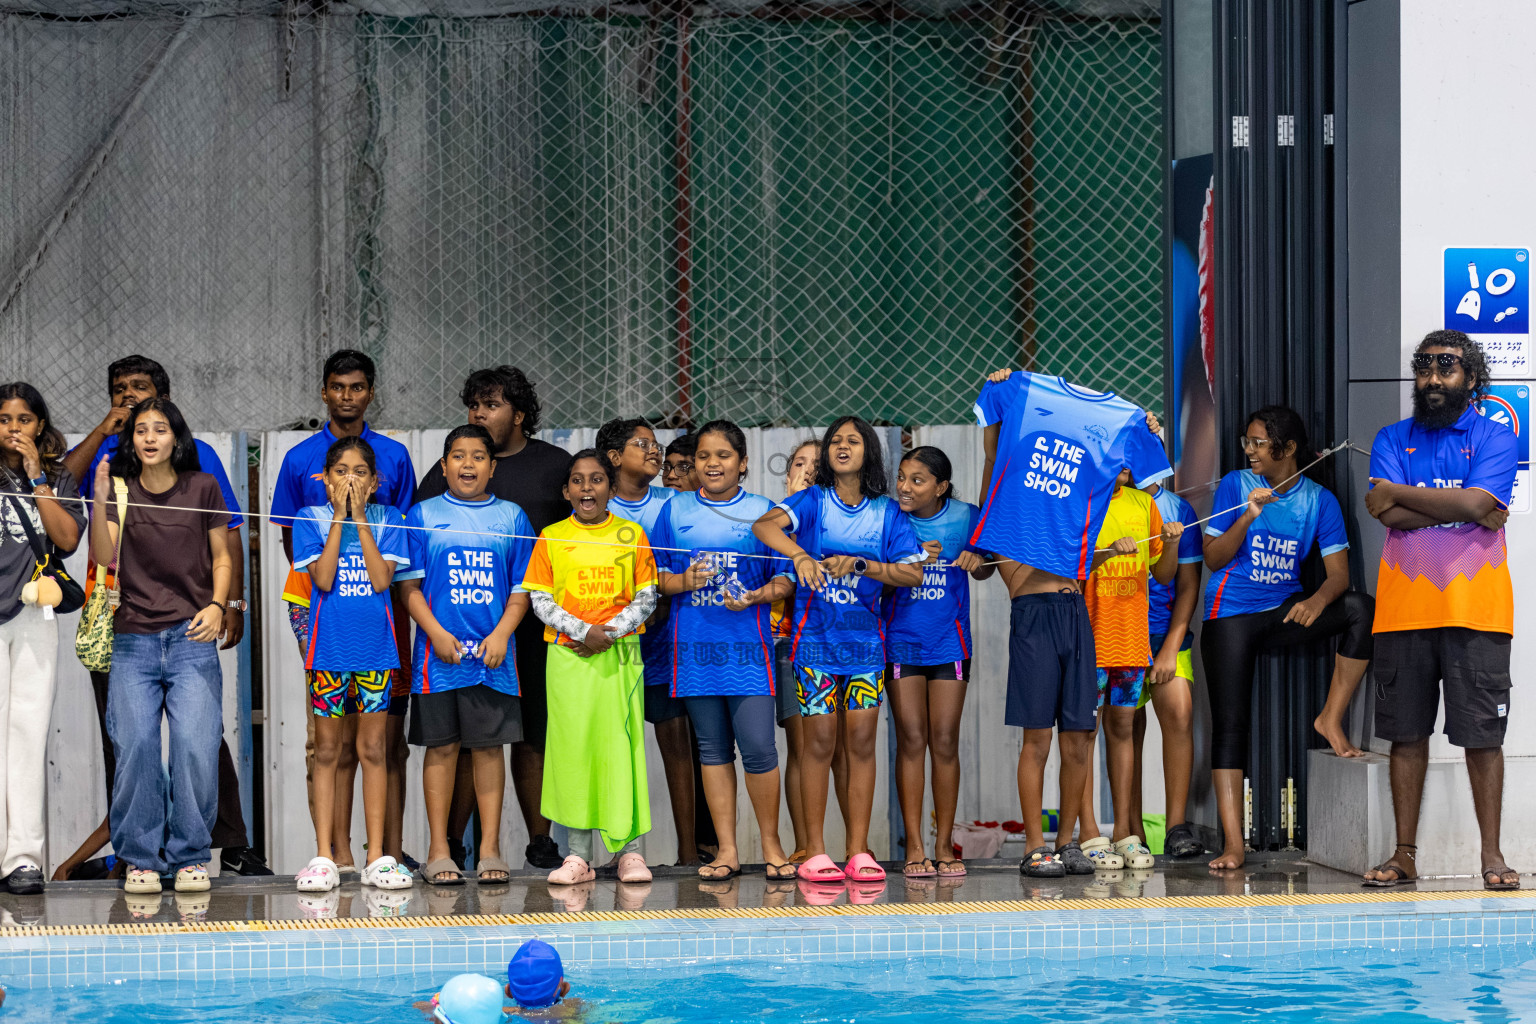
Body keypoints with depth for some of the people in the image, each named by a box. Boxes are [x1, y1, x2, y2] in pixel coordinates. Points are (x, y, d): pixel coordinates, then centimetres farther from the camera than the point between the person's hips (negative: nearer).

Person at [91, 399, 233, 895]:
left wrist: (216, 605, -5)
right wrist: (99, 502, -21)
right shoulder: (120, 490, 6)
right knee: (135, 750, -5)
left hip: (191, 637, -1)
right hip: (134, 642, 1)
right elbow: (103, 556, -7)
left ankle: (190, 857, 2)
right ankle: (140, 858, 6)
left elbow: (222, 558, 12)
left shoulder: (202, 489, 5)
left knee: (195, 749, -10)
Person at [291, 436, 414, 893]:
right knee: (326, 751, 2)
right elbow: (323, 578, -13)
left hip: (375, 647, 1)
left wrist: (360, 518, -11)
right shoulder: (311, 519, 1)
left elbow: (381, 579, -10)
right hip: (329, 646, -1)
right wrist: (339, 517, -12)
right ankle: (324, 858, 4)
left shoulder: (386, 519, 4)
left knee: (373, 749, 3)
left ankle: (377, 857, 6)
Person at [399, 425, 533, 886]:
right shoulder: (423, 515, 6)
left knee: (489, 746, 3)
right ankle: (439, 852, 6)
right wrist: (438, 634, -10)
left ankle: (489, 849, 7)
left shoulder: (511, 518, 9)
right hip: (439, 655, -1)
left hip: (493, 653, 1)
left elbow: (521, 589, 8)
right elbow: (410, 584, 2)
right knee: (442, 747, 2)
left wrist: (501, 635, -7)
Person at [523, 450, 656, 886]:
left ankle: (629, 849, 3)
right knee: (573, 747, -1)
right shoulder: (551, 537, 6)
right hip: (567, 654, 0)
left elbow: (647, 598, 5)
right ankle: (578, 854, 3)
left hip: (620, 653, 0)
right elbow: (540, 600, 2)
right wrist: (583, 631, -12)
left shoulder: (631, 534, 6)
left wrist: (610, 632, -10)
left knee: (621, 745, -2)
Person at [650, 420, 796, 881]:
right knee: (712, 747, 6)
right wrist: (684, 581, -9)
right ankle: (726, 850, 11)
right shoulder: (675, 510, 10)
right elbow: (655, 577, 11)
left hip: (748, 645, -2)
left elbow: (785, 579, 4)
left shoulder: (763, 511, 5)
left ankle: (771, 844, 6)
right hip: (695, 645, 2)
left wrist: (754, 596, -14)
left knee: (757, 746, -9)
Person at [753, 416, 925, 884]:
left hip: (865, 636, 2)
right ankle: (814, 851, 1)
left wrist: (861, 565, -14)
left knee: (862, 741, 1)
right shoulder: (813, 501, -2)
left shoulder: (886, 512, 5)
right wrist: (800, 554, -38)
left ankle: (859, 851, 5)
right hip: (815, 634, -2)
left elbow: (913, 572, 0)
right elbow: (764, 526, -19)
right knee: (820, 739, -4)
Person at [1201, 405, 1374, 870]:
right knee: (1230, 723, -10)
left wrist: (1318, 600, -28)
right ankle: (1232, 844, -12)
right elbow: (1213, 558, -6)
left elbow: (1339, 573, -6)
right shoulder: (1235, 486, -2)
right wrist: (1249, 515, -22)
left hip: (1285, 612, 1)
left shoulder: (1319, 500, 1)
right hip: (1231, 616, -1)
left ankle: (1332, 718, -14)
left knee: (1361, 607, -25)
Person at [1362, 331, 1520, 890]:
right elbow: (1386, 512, -4)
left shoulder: (1494, 437, 4)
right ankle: (1404, 853, 11)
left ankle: (1491, 853, 3)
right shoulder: (1392, 438, 12)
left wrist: (1399, 493, -4)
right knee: (1406, 732, 5)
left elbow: (1476, 503, -12)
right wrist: (1463, 509, -9)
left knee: (1482, 733, -3)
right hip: (1403, 607, 2)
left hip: (1475, 607, -2)